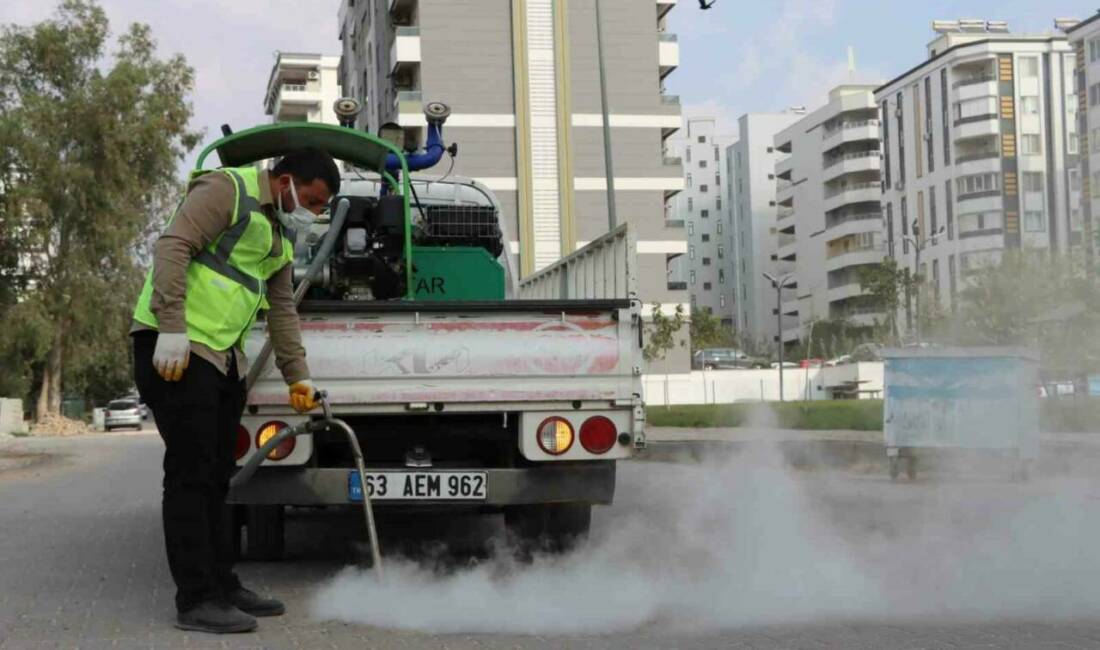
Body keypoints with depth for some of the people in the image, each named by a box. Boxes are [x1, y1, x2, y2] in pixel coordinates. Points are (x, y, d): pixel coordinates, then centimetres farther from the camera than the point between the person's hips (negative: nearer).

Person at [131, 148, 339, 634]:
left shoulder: (279, 235, 21)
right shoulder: (226, 190, -7)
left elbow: (282, 310, 26)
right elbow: (172, 248, -19)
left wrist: (297, 376, 22)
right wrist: (172, 329, -26)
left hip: (223, 357, 10)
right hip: (176, 349, -10)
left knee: (215, 478, 13)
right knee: (190, 474, -9)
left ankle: (221, 585, 21)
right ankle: (196, 600, -6)